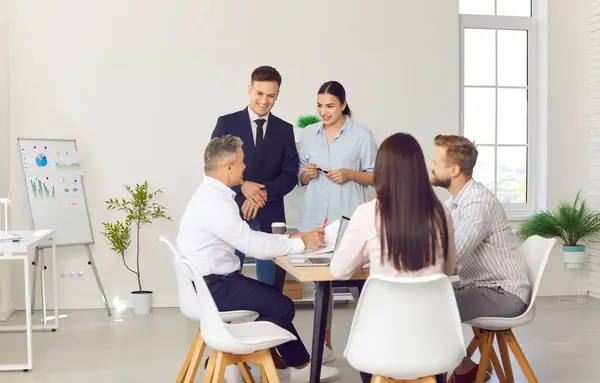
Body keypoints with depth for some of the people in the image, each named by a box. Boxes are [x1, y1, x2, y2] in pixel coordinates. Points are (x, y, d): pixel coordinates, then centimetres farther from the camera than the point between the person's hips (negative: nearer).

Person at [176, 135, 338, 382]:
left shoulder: (212, 194, 9)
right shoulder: (214, 202, -24)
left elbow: (248, 238, 11)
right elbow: (255, 246, -23)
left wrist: (291, 238, 4)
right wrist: (301, 243, -11)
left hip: (212, 281, 10)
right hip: (212, 287, -10)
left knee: (275, 297, 14)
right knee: (282, 307, -6)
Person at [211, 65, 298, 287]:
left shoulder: (285, 130, 8)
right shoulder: (227, 123, 1)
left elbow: (290, 175, 3)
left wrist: (264, 193, -14)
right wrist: (242, 186, -16)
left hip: (270, 217, 2)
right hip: (233, 214, -2)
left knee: (269, 283, 8)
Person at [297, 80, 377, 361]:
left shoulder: (362, 135, -1)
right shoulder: (308, 134, 10)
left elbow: (375, 177, 1)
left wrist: (349, 174, -14)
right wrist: (307, 174, -6)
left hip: (349, 218, -3)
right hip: (315, 217, 4)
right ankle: (325, 343, 16)